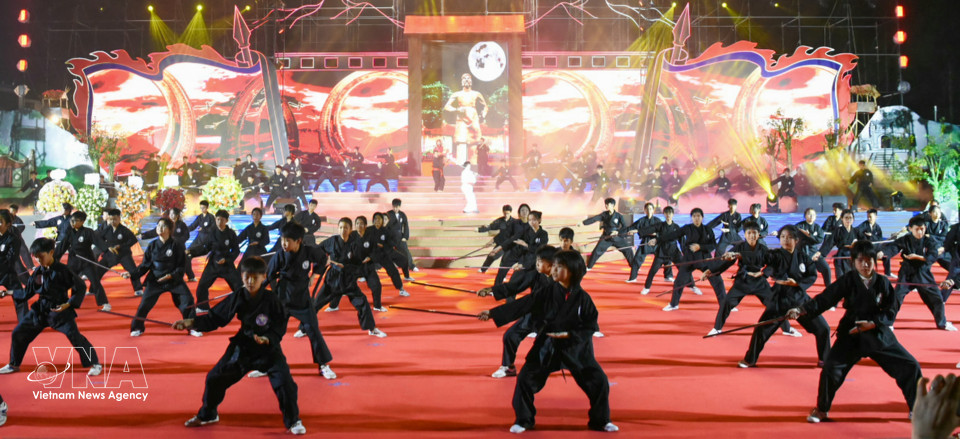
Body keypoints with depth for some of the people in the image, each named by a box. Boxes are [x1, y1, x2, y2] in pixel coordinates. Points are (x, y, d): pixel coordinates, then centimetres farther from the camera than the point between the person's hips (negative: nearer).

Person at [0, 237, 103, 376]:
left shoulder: (62, 270, -16)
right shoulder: (38, 272, 2)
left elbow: (80, 287, -13)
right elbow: (27, 292, 15)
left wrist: (68, 304, -20)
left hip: (60, 309, -6)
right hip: (40, 310, 6)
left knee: (75, 336, -18)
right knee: (18, 334, 10)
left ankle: (95, 364, -7)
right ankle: (14, 365, 29)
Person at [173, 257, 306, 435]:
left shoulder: (271, 299, -17)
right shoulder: (237, 297, -9)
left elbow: (280, 326, -10)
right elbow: (215, 318, -3)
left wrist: (268, 338, -27)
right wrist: (192, 323, -13)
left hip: (268, 347, -3)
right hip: (242, 347, 3)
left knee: (284, 381, -19)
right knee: (214, 378, 7)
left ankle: (293, 421, 4)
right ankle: (207, 415, 34)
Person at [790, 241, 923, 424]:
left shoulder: (883, 283, -3)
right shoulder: (847, 281, -7)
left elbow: (892, 309, -1)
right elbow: (825, 299, -13)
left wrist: (873, 323, -16)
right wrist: (802, 310, -26)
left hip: (879, 334, 2)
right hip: (851, 335, -2)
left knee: (910, 366, 1)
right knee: (831, 367, -17)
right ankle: (821, 410, 2)